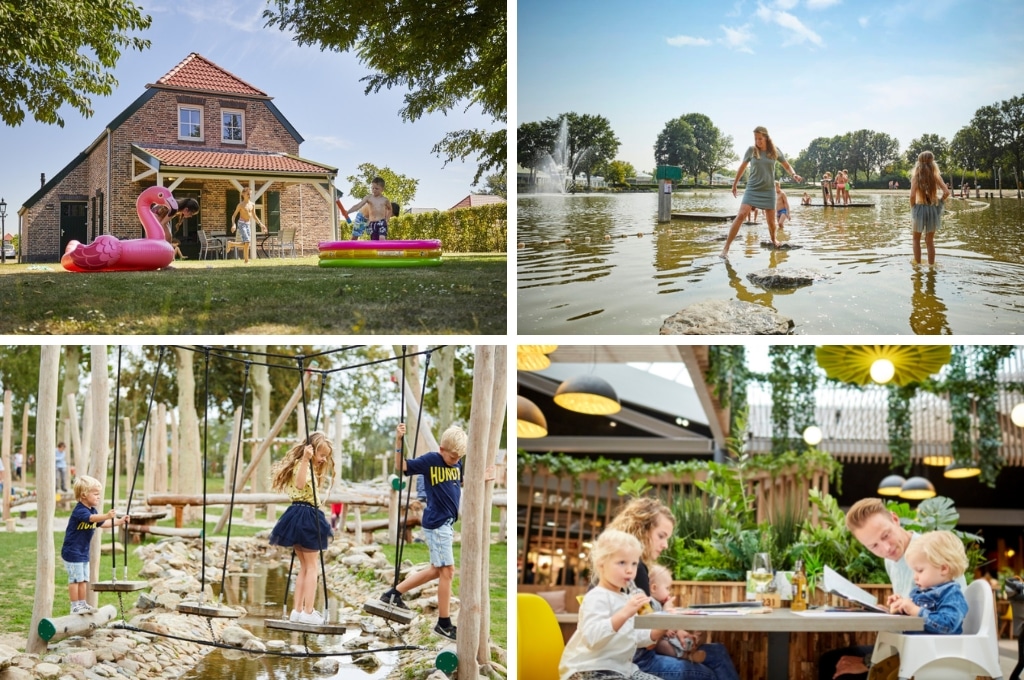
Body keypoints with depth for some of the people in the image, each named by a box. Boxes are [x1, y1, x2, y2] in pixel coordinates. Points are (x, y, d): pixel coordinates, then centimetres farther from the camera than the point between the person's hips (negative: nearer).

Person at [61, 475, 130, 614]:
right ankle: (75, 606, 1)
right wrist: (106, 516, -58)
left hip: (83, 552, 9)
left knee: (84, 579, 13)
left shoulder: (92, 510, 9)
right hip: (72, 552, -9)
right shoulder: (79, 511, -22)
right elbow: (92, 518, -41)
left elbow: (102, 523, 20)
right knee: (75, 579, -4)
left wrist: (119, 521, 7)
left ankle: (83, 604, 20)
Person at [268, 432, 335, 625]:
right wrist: (306, 460, -43)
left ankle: (297, 610, 13)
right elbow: (300, 484, -34)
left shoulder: (310, 467, 19)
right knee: (311, 567, -4)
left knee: (304, 566, 13)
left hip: (300, 517, 10)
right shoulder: (302, 465, -13)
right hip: (306, 517, -10)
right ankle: (308, 612, -5)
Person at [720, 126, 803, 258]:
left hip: (768, 190, 2)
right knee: (741, 215, -18)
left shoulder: (775, 151, -2)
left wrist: (794, 175, -8)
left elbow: (787, 166, 12)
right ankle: (726, 248, -19)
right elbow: (742, 167, 10)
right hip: (752, 189, -1)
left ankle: (773, 239, 40)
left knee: (771, 220, 6)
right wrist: (734, 184, 18)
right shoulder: (751, 150, -3)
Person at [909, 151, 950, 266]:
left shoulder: (916, 176, -7)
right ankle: (931, 265, 16)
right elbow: (946, 192, -10)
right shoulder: (936, 176, -2)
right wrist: (939, 202, 7)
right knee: (930, 241, 14)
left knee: (916, 239, 19)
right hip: (933, 209, 2)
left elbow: (912, 195, -16)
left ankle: (918, 264, 15)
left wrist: (912, 209, -2)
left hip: (919, 208, -2)